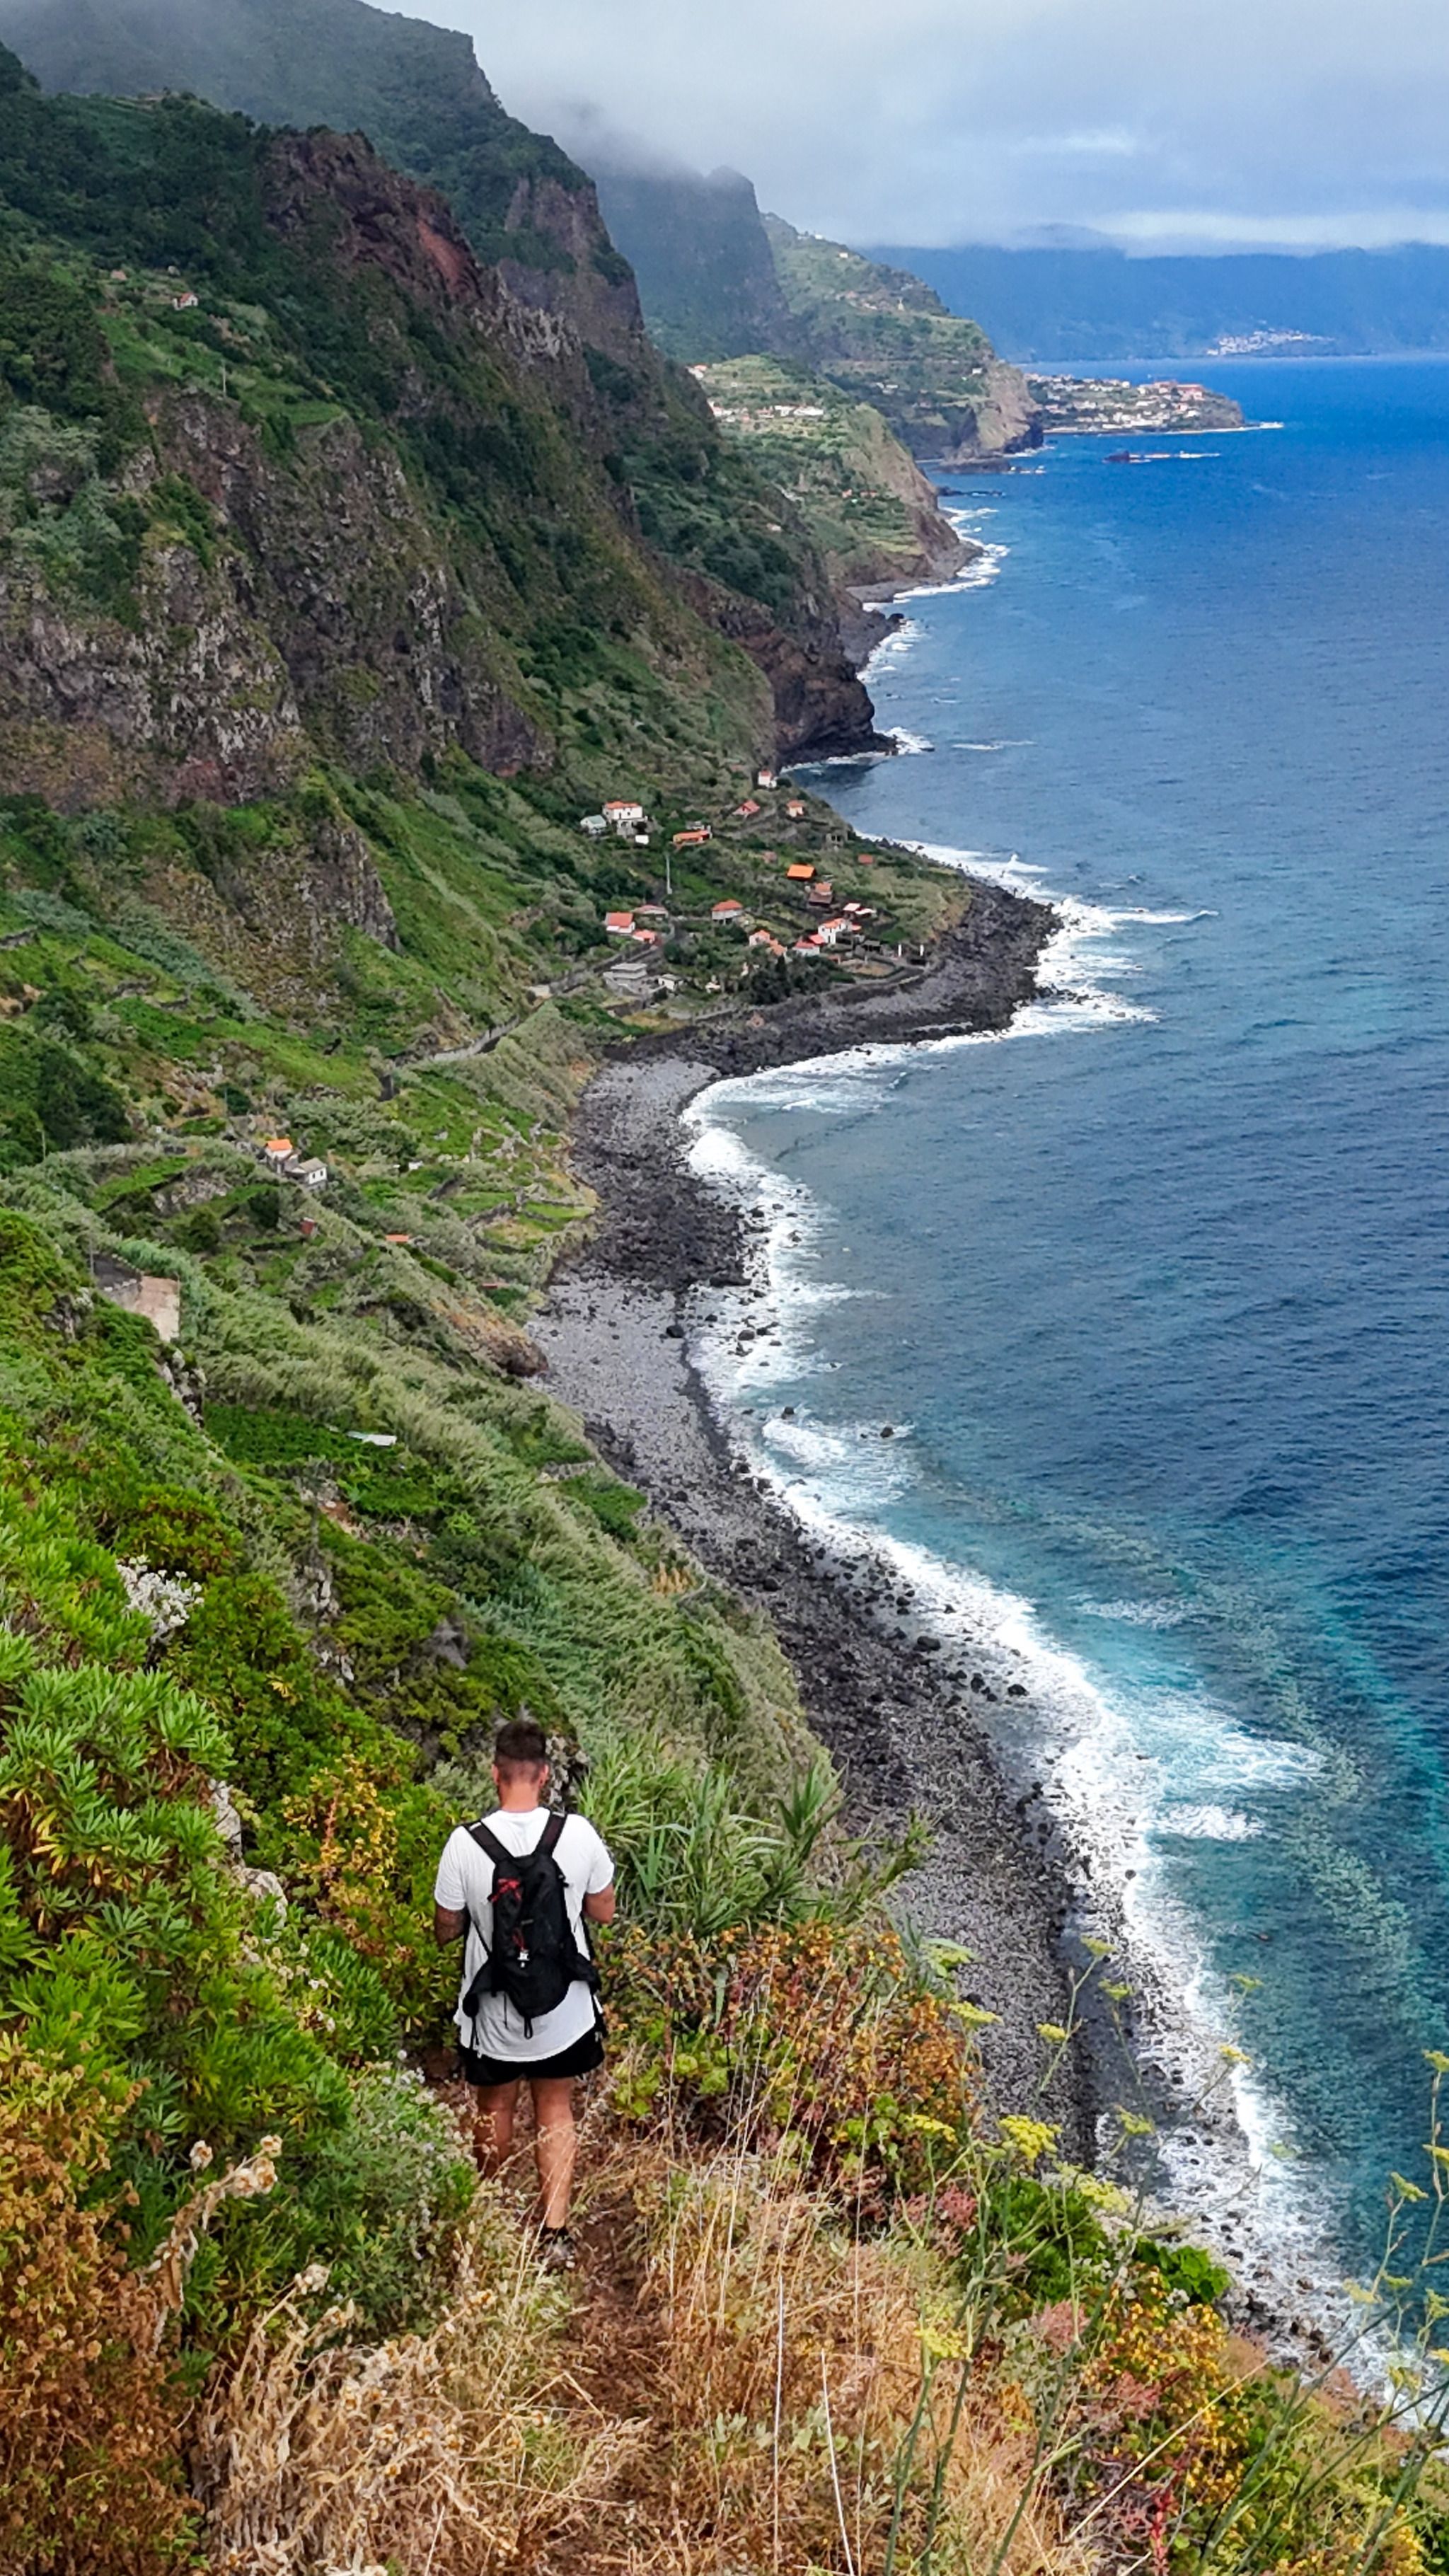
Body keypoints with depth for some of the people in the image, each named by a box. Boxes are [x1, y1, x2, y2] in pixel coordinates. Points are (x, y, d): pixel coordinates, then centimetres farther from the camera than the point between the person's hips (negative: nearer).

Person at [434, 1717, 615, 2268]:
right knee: (556, 2112, 20)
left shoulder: (465, 1845, -20)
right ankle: (555, 2232, 17)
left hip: (493, 2012, 0)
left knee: (495, 2109, 23)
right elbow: (603, 1911, -2)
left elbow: (446, 1930, -7)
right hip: (564, 2009, 0)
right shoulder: (578, 1834, -17)